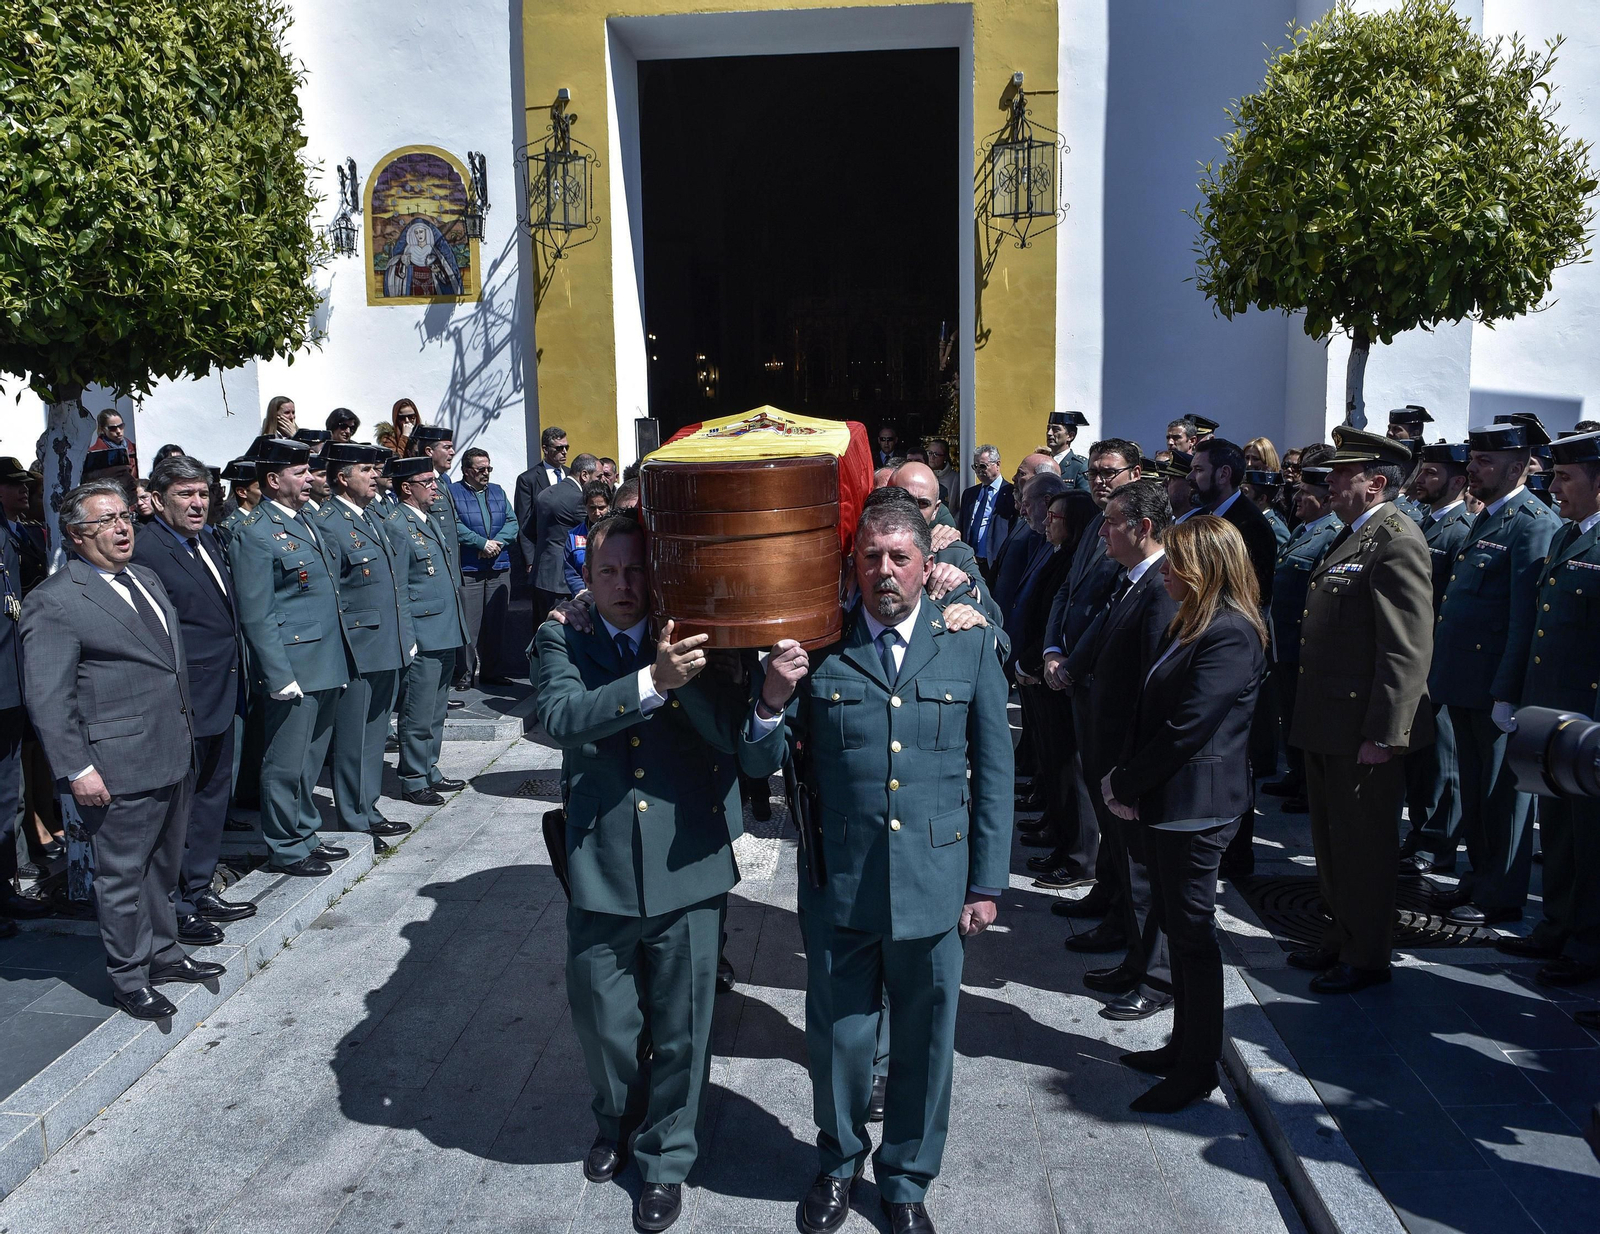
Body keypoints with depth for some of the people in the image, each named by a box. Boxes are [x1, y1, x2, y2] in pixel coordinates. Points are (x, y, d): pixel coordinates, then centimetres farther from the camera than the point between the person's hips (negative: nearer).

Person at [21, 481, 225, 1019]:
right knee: (122, 875, 6)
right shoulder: (54, 602, -13)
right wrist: (77, 769, -18)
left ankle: (163, 953, 37)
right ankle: (129, 979, 21)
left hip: (175, 753, 8)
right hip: (120, 767, -8)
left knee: (163, 865, 21)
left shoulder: (146, 579, 12)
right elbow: (47, 698, -15)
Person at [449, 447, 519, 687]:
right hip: (467, 570, -5)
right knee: (469, 622, -5)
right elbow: (455, 525, -12)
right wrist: (483, 543, -17)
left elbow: (512, 522, 7)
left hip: (499, 568, 5)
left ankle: (494, 671, 16)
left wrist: (497, 542, -10)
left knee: (496, 622, 7)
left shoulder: (498, 492, 16)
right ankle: (465, 673, 4)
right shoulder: (453, 492, 0)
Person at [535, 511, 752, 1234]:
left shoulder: (695, 645, 0)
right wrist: (653, 680, -32)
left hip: (689, 871, -1)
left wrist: (687, 678, -26)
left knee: (681, 1030, 12)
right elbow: (560, 717, -20)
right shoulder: (561, 644, 0)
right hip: (600, 872, 1)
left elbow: (731, 735, -12)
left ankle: (667, 1157, 37)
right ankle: (617, 1123, 49)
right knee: (603, 1024, 19)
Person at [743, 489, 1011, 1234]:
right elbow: (757, 765, -2)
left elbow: (993, 771, 3)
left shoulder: (970, 644, -2)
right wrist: (771, 701, -22)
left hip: (934, 885, 1)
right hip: (838, 886, 0)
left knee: (923, 1043, 16)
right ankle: (839, 1161, 44)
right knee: (838, 1037, 15)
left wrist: (988, 881, 1)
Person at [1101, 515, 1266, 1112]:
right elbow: (1151, 710, 13)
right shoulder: (1189, 623, 13)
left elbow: (1186, 729, -21)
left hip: (1196, 804, -10)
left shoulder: (1231, 635, -19)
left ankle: (1197, 1070, 15)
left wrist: (1125, 783, -13)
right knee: (1174, 924, 17)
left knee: (1192, 931, 1)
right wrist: (1124, 778, 3)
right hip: (1167, 801, 10)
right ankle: (1184, 1046, 32)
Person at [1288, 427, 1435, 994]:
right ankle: (1339, 938, 36)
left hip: (1364, 728, -10)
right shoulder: (1349, 537, 15)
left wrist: (1383, 734, -23)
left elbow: (1408, 650, -22)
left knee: (1363, 845, 5)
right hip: (1327, 724, 10)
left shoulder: (1397, 541, -17)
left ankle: (1366, 957, 20)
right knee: (1331, 840, 20)